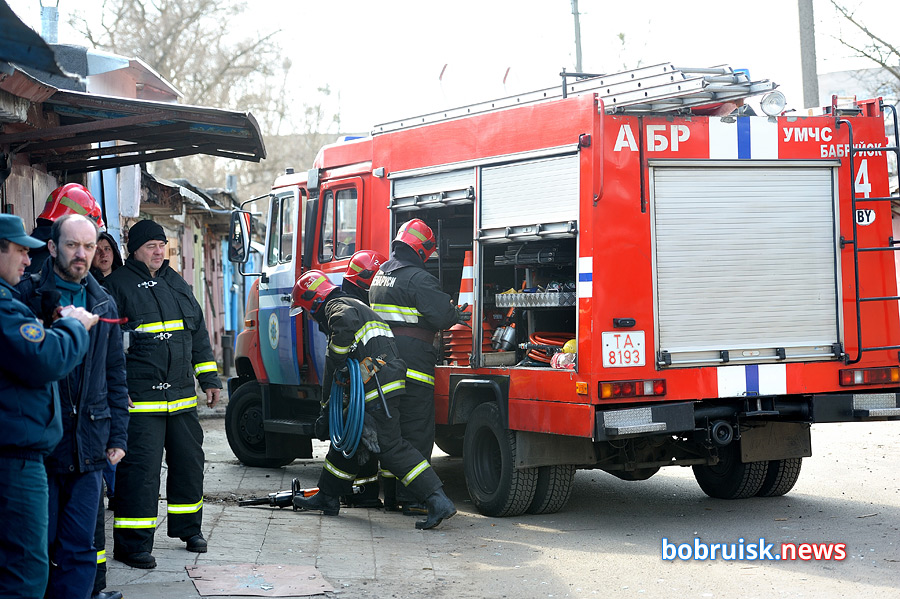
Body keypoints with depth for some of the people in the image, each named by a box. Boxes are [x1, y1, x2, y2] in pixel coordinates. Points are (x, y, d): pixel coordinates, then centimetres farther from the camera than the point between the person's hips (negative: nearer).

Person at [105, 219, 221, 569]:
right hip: (141, 396, -7)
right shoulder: (119, 285, -4)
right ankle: (132, 544, -4)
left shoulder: (176, 284, 16)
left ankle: (188, 528, 30)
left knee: (189, 460, 14)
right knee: (140, 467, -9)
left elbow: (198, 333, 22)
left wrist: (209, 378, 18)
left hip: (182, 395, 7)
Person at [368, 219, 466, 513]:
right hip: (412, 364, -9)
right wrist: (458, 315, 4)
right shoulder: (418, 278, -13)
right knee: (417, 429, -5)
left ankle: (391, 494, 20)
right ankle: (412, 498, -5)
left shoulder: (380, 275, 16)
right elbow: (442, 315, -19)